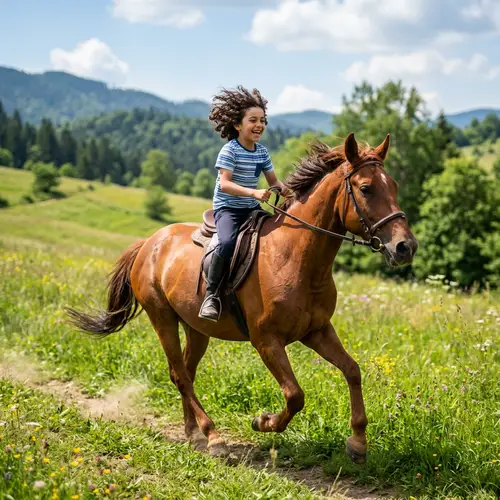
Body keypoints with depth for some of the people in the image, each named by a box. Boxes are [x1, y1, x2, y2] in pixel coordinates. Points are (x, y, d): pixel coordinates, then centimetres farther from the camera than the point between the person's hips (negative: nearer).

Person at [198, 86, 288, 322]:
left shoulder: (262, 152, 8)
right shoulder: (229, 151, -12)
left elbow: (273, 180, 14)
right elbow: (224, 184, -22)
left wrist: (284, 189, -11)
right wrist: (253, 192, -35)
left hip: (252, 209, 7)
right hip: (228, 208, -7)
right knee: (228, 243, -33)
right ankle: (211, 294, -21)